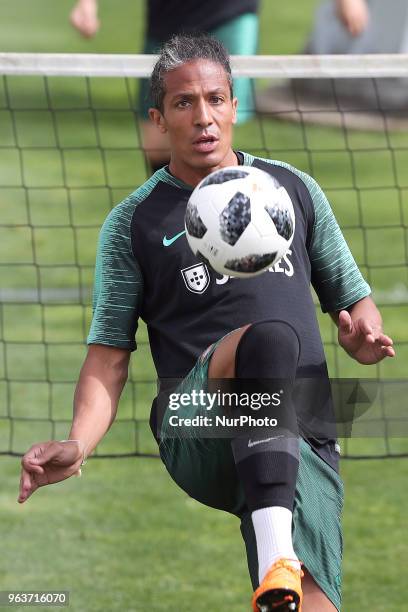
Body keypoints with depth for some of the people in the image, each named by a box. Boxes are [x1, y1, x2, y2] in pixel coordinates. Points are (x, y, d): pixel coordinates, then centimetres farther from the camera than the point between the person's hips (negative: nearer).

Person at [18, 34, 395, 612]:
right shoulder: (133, 223, 13)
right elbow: (109, 356, 9)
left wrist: (362, 335, -1)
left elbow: (355, 303, 25)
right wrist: (77, 445, -10)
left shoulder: (294, 190, 19)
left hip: (305, 444, 2)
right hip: (198, 436, -2)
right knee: (270, 338, -38)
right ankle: (275, 564, -50)